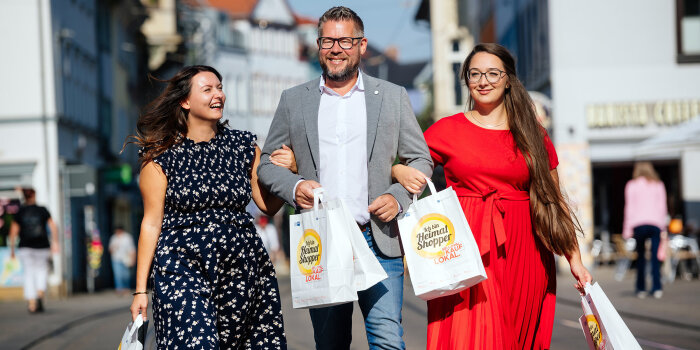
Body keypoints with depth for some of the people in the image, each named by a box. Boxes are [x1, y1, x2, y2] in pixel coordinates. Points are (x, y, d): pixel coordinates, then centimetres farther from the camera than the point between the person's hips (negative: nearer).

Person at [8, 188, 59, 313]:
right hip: (42, 247, 0)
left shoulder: (19, 213, 0)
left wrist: (12, 249, 4)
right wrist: (55, 242, 0)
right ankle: (40, 295, -5)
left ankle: (31, 303, -1)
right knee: (42, 270, 17)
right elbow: (53, 227, -5)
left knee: (29, 274, 6)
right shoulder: (42, 210, 1)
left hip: (25, 248, 0)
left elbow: (13, 232, -3)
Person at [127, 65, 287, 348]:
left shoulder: (243, 145, 10)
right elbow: (151, 222, 0)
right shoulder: (161, 155, 1)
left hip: (242, 266, 4)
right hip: (184, 267, -3)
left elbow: (268, 205, 13)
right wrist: (141, 290, -1)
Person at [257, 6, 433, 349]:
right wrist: (294, 186, -7)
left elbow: (421, 160, 12)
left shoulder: (393, 97, 8)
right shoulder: (293, 100, 10)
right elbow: (266, 163, 14)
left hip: (378, 240, -1)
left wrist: (398, 196, -7)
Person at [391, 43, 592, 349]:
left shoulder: (533, 136, 10)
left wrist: (574, 260, 5)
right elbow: (406, 169, 14)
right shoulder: (447, 130, 7)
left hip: (521, 254, 2)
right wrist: (401, 172, -10)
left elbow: (554, 201, 10)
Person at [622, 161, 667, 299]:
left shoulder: (631, 185, 11)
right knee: (655, 256, -2)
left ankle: (641, 288, 8)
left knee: (640, 256, 8)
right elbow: (663, 207, 14)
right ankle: (657, 289, -10)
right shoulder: (659, 185, 16)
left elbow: (629, 207, 6)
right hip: (656, 223, 1)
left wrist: (627, 229, 6)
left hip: (638, 223, -1)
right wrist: (663, 226, 18)